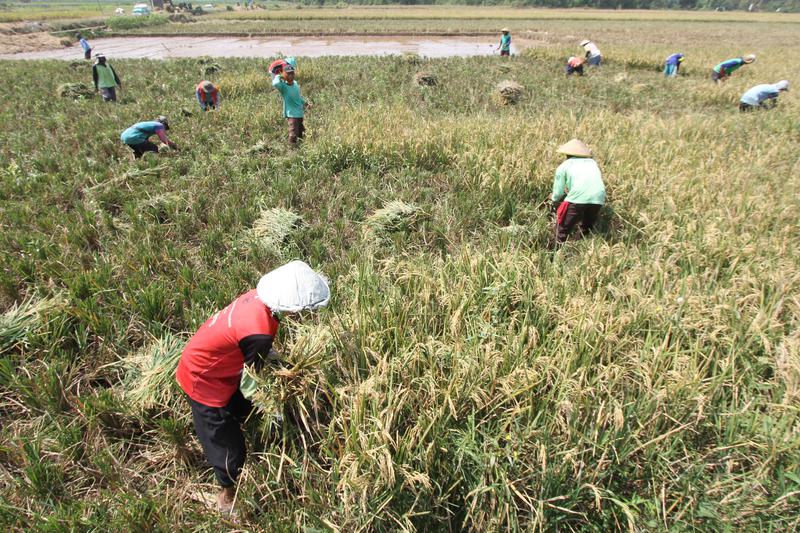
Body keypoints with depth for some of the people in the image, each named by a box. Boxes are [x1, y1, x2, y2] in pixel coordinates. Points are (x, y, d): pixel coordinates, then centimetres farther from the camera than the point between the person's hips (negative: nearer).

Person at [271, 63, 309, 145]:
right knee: (293, 135, -12)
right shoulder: (283, 86, -17)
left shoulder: (295, 83, 3)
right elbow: (275, 84, -41)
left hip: (300, 113, 7)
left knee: (301, 134, 19)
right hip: (291, 114, -7)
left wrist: (305, 103, 16)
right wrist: (278, 76, -22)